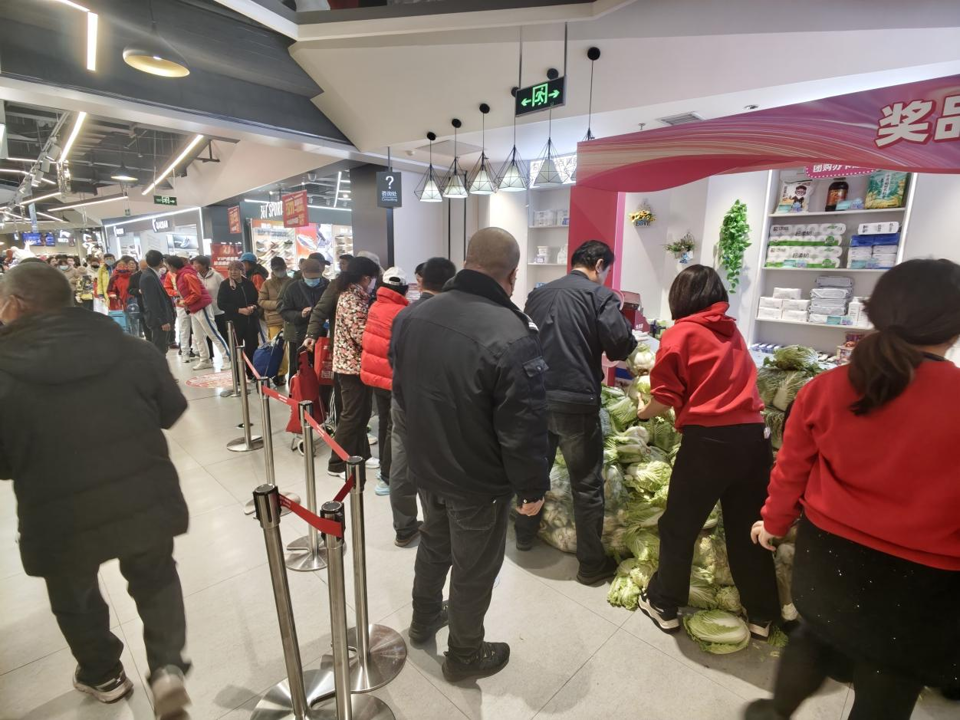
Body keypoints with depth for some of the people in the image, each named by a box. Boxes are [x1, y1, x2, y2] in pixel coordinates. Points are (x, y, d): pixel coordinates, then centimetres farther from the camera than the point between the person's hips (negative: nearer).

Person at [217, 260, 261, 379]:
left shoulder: (248, 283, 8)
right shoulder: (225, 285, -1)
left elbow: (256, 299, 17)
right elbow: (221, 303, -7)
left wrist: (253, 306, -6)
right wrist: (239, 310, -16)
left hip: (251, 320, 3)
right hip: (235, 322, -3)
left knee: (253, 347, 5)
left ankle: (252, 373, 18)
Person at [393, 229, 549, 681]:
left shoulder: (418, 315, -5)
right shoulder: (511, 335, -30)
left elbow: (401, 389, 7)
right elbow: (524, 428, -25)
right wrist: (533, 487, -9)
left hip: (426, 466, 7)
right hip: (479, 480, -6)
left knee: (433, 544, 29)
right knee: (473, 569, 17)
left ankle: (423, 621, 53)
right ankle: (464, 656, 41)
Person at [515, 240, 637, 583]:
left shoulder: (538, 293, 10)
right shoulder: (600, 295, -6)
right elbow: (622, 346, -14)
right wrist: (593, 348, 6)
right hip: (577, 402, -5)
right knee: (587, 483, 8)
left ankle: (524, 535, 40)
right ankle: (592, 563, 20)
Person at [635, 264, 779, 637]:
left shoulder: (680, 333, -3)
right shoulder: (733, 332, 13)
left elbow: (666, 398, -9)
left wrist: (645, 412, 12)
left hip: (709, 439, -5)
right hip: (753, 435, 6)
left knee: (679, 527, 11)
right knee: (748, 528, 19)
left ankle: (663, 605, 27)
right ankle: (762, 615, 34)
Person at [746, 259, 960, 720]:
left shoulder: (825, 389, -14)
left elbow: (792, 468, -2)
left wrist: (774, 521, 16)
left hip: (828, 553, 3)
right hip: (919, 580, -2)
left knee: (814, 638, 30)